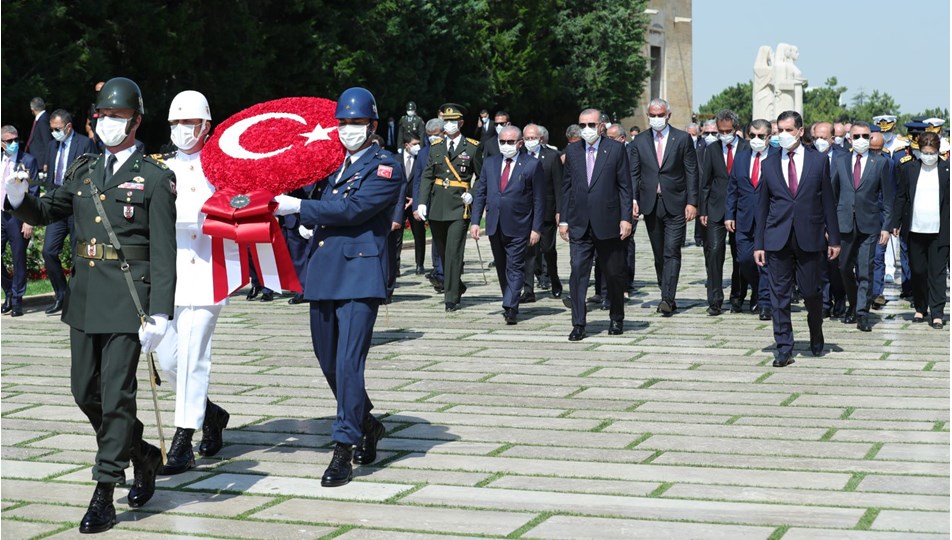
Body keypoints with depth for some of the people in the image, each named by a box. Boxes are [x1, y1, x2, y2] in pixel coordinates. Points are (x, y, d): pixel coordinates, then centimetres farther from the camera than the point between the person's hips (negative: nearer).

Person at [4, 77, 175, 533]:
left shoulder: (155, 178, -3)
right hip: (84, 295, 6)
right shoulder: (83, 171, 14)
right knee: (85, 391, 11)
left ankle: (104, 497, 1)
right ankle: (142, 456, 33)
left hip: (127, 297, -6)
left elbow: (164, 252, -8)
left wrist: (159, 313, -16)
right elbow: (46, 212, 22)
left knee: (116, 394, -5)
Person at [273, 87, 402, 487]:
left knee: (348, 362, -12)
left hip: (359, 277, -7)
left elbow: (353, 208, -16)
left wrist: (298, 207, -13)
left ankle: (344, 448, -7)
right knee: (328, 362, 14)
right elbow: (317, 207, 23)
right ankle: (366, 425, 34)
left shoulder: (386, 168, -5)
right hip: (323, 274, 7)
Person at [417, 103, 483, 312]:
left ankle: (451, 297, -6)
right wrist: (422, 202, -1)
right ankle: (456, 286, 31)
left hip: (459, 208, -4)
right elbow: (426, 176, 9)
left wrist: (473, 194, -10)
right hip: (437, 207, 4)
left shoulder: (472, 148, 2)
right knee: (442, 252, 12)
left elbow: (482, 177, 7)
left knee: (453, 252, -10)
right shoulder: (436, 148, 11)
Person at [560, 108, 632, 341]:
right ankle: (578, 324, -5)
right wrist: (563, 220, 5)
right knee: (578, 272, -7)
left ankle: (616, 319, 27)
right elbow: (566, 187, 11)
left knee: (614, 274, 9)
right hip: (579, 224, 2)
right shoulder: (572, 150, 8)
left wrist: (626, 218, -8)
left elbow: (625, 186, -1)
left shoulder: (616, 149, -1)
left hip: (608, 223, -2)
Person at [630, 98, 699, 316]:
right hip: (650, 204, 3)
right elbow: (634, 173, 6)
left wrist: (692, 202, -7)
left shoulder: (682, 139, 2)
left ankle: (667, 299, -15)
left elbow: (691, 173, 0)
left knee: (672, 252, -10)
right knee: (659, 255, 9)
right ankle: (667, 297, 18)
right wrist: (633, 200, -7)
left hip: (675, 205, -3)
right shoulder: (639, 141, 8)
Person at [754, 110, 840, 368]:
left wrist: (834, 238, 3)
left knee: (811, 293, 5)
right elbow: (762, 206, 9)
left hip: (809, 238, -1)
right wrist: (759, 243, 5)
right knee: (779, 296, 0)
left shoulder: (818, 161, 4)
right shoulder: (769, 164, 7)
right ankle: (784, 349, 6)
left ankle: (817, 338, 31)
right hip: (777, 239, 1)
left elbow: (828, 202, 5)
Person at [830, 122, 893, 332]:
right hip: (844, 224, 2)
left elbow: (888, 197, 4)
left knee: (865, 271, -5)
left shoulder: (880, 163, 4)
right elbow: (832, 194, 10)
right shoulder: (839, 162, 8)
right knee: (844, 267, 8)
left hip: (869, 225, -2)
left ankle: (862, 314, -1)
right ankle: (853, 305, 27)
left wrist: (886, 226, -1)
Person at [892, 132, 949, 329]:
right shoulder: (909, 168, 5)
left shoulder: (946, 169, 1)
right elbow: (901, 197, 8)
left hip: (939, 231, -2)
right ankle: (920, 309, 23)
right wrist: (896, 223, 4)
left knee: (937, 272, -1)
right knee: (918, 271, 9)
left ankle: (937, 313, 2)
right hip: (914, 230, 2)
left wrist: (948, 227, -2)